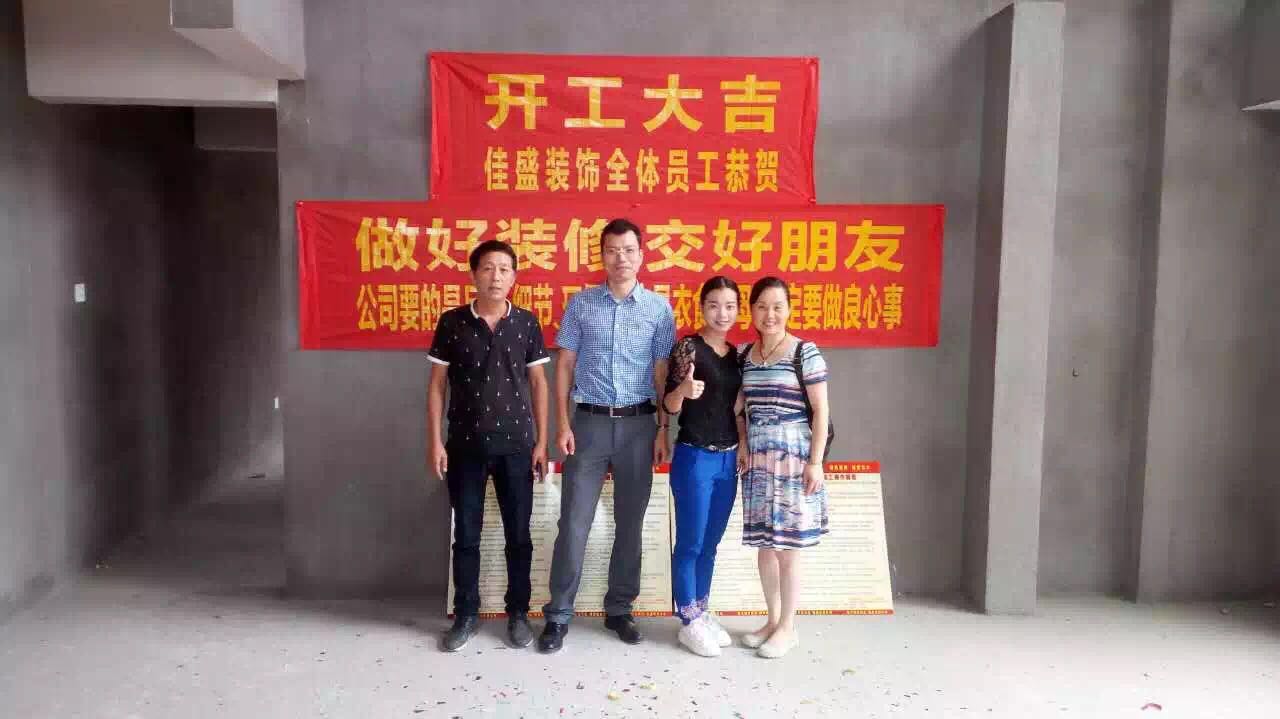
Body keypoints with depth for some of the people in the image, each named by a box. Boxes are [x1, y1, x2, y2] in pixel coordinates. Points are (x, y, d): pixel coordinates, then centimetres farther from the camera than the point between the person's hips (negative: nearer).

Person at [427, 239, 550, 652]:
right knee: (466, 535, 8)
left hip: (516, 445, 0)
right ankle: (466, 615, 21)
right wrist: (435, 441, -4)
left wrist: (542, 441, 1)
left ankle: (518, 613, 21)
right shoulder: (452, 322, -1)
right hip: (465, 445, 0)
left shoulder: (526, 323, 1)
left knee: (518, 534, 7)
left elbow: (538, 382, 5)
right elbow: (437, 384, 2)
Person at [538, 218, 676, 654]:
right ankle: (558, 614, 9)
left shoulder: (659, 307, 3)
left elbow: (662, 372, 4)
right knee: (574, 522, 0)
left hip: (639, 424, 1)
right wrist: (563, 424, -4)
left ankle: (619, 609, 22)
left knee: (630, 522, 9)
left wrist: (663, 429, -1)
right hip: (590, 421, -1)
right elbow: (565, 365, 4)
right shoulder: (581, 304, 3)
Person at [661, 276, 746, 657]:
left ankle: (702, 613, 25)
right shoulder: (688, 346, -9)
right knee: (690, 544, 1)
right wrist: (684, 389, -31)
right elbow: (670, 405, -12)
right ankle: (689, 623, 12)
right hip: (694, 458, -6)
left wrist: (744, 445, 7)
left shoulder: (736, 354, 10)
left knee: (710, 544, 14)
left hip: (727, 460, 7)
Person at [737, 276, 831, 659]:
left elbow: (820, 411, -7)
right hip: (757, 459, 5)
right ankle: (773, 620, 24)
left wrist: (815, 462, -12)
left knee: (787, 546, 0)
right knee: (764, 544, 10)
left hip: (793, 458, -5)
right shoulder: (744, 355, 9)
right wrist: (742, 448, 4)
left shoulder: (805, 352, -6)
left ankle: (788, 627, 13)